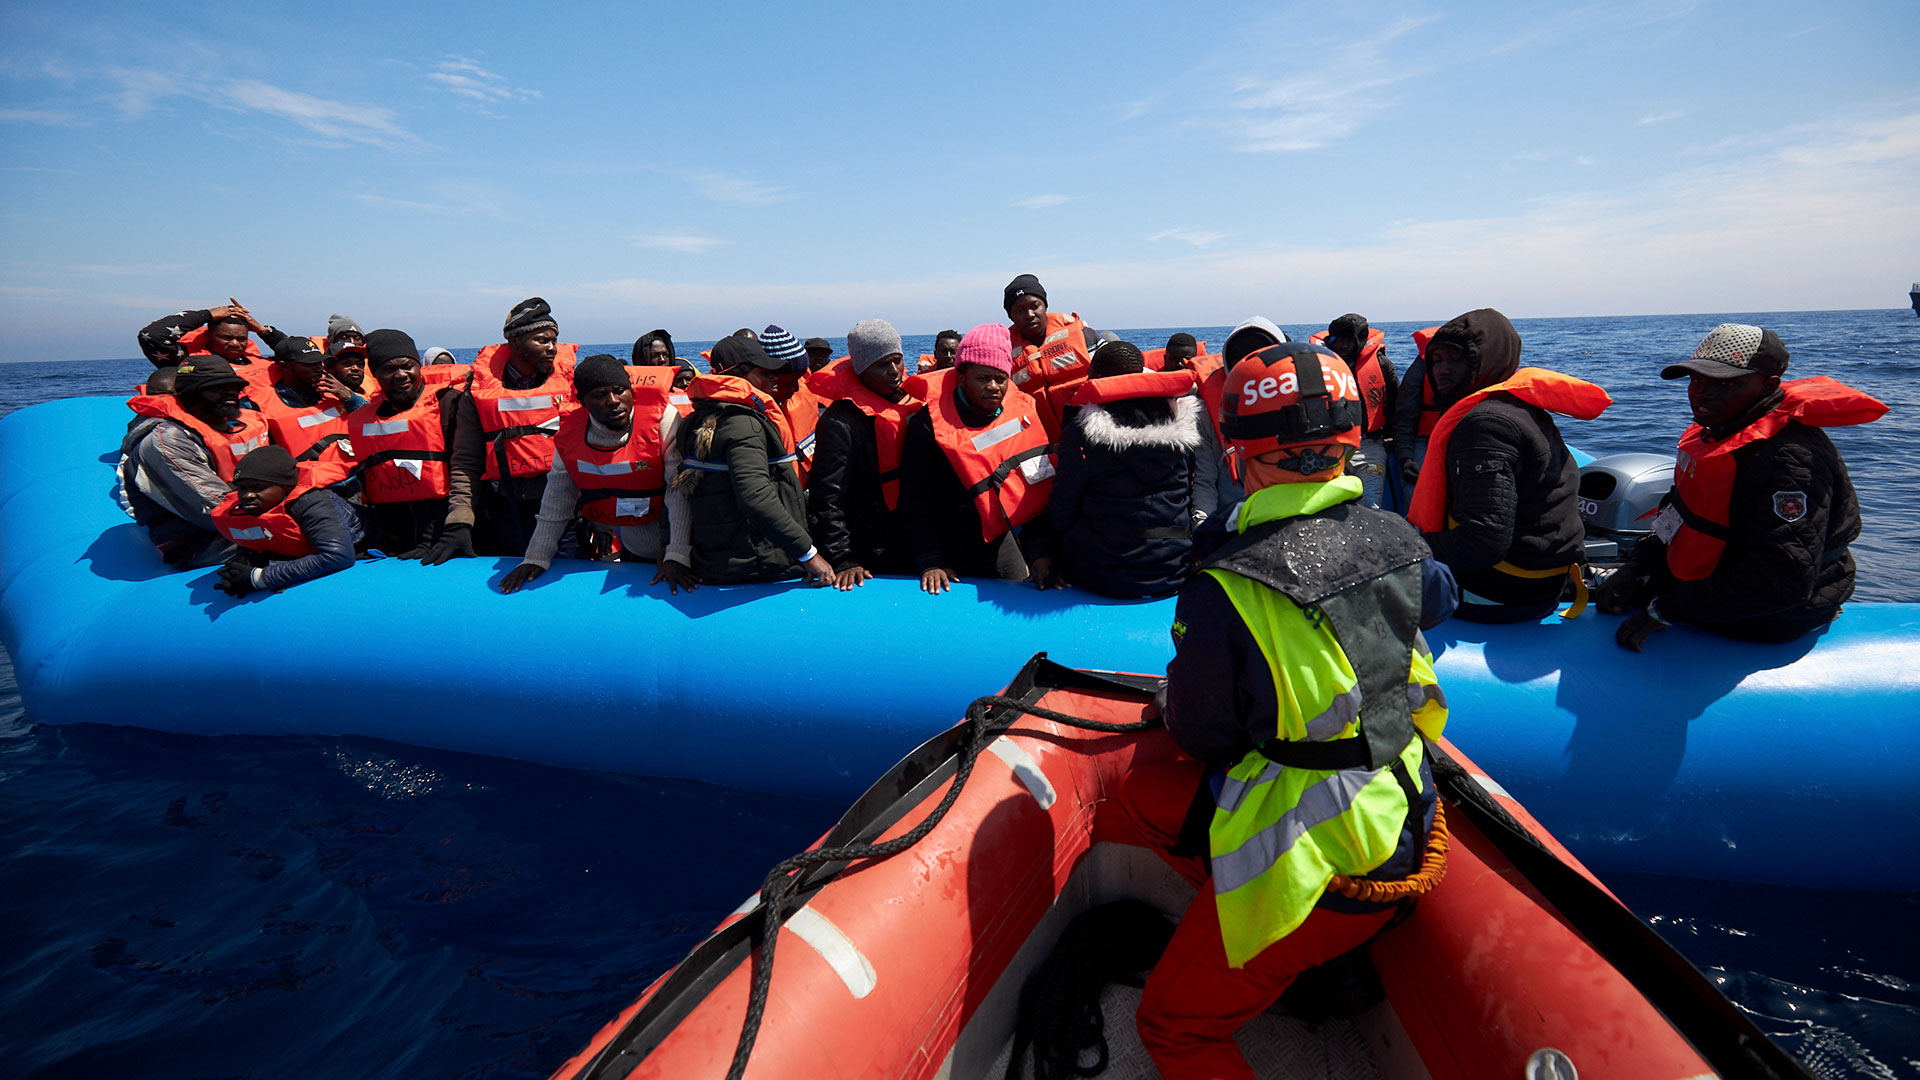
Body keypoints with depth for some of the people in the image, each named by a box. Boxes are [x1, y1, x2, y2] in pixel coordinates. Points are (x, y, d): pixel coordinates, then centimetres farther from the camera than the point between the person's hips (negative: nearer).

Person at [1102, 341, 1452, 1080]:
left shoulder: (1225, 592, -28)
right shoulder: (1398, 540, -8)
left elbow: (1195, 735, -13)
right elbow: (1435, 604, 17)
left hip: (1313, 854, -7)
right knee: (1136, 798, 18)